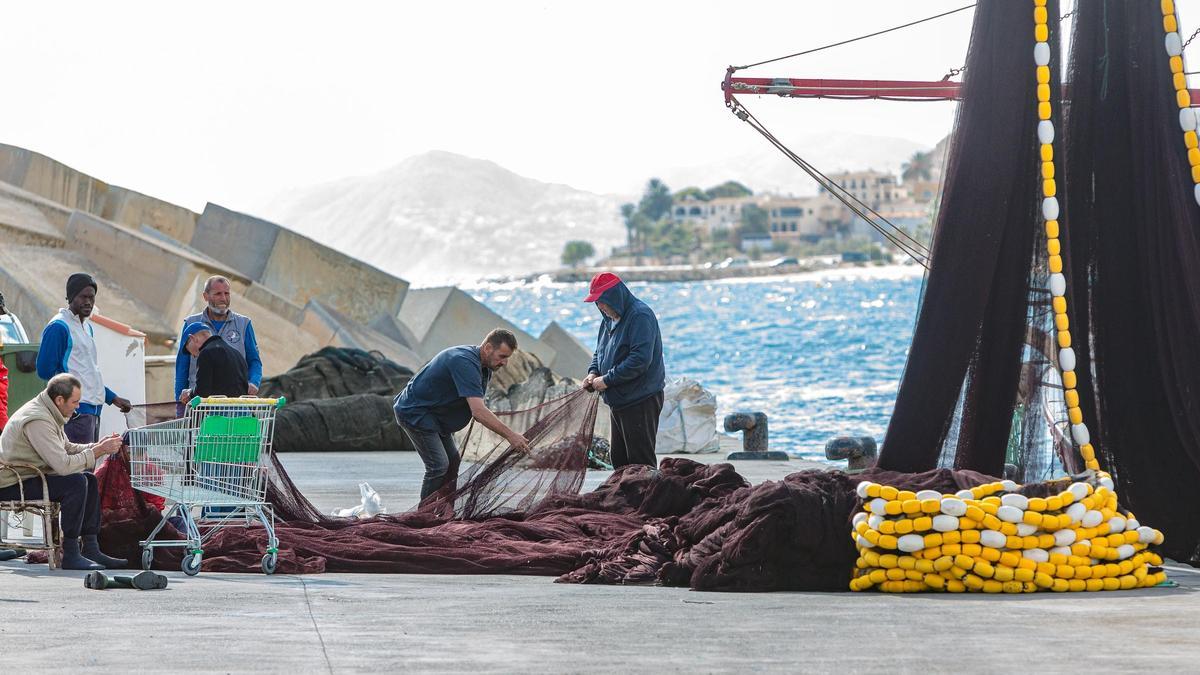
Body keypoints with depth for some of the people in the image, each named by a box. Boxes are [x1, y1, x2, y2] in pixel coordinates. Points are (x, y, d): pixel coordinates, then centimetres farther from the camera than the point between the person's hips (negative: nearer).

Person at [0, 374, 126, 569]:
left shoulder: (49, 414, 10)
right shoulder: (38, 420, -24)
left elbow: (67, 449, 17)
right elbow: (63, 464, -28)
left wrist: (99, 446, 2)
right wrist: (98, 451, -19)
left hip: (29, 477, 11)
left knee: (89, 479, 8)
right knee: (75, 482, -25)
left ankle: (91, 549, 6)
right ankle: (70, 555, -20)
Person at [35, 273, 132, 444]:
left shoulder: (87, 327, 19)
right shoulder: (58, 327, -9)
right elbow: (45, 370, -13)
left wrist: (113, 398, 22)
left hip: (94, 410, 9)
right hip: (77, 411, -9)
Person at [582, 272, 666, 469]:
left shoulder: (640, 316, -16)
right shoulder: (610, 318, 13)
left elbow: (640, 359, -25)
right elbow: (600, 351, 24)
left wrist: (607, 380, -21)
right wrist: (593, 372, 2)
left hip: (641, 402, -10)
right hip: (619, 401, 10)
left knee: (640, 462, -8)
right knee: (619, 460, 13)